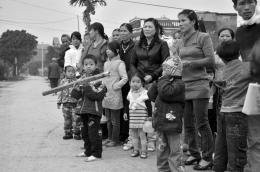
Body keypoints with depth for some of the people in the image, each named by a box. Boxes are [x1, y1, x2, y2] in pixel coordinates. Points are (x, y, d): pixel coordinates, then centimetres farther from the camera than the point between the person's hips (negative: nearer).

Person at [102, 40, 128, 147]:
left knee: (115, 120, 1)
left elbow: (125, 78, -14)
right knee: (108, 119, 15)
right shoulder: (106, 63, 13)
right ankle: (110, 137, 25)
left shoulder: (120, 63, -10)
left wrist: (115, 86, -14)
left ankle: (115, 140, 10)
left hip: (115, 95, -7)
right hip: (106, 94, 7)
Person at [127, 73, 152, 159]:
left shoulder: (145, 93, -7)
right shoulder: (130, 94, 7)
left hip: (142, 116, -5)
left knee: (142, 134, -3)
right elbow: (127, 105, 18)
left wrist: (150, 116, -9)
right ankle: (135, 150, 21)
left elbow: (149, 106, -6)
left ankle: (144, 151, 6)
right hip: (132, 115, 5)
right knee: (134, 134, 10)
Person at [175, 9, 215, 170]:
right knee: (188, 124, 7)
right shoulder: (180, 43, 16)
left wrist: (189, 62, -16)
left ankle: (207, 157, 4)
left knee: (202, 123, -4)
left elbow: (211, 61, -9)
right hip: (184, 85, 6)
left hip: (199, 85, -6)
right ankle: (194, 154, 19)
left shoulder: (203, 37, -1)